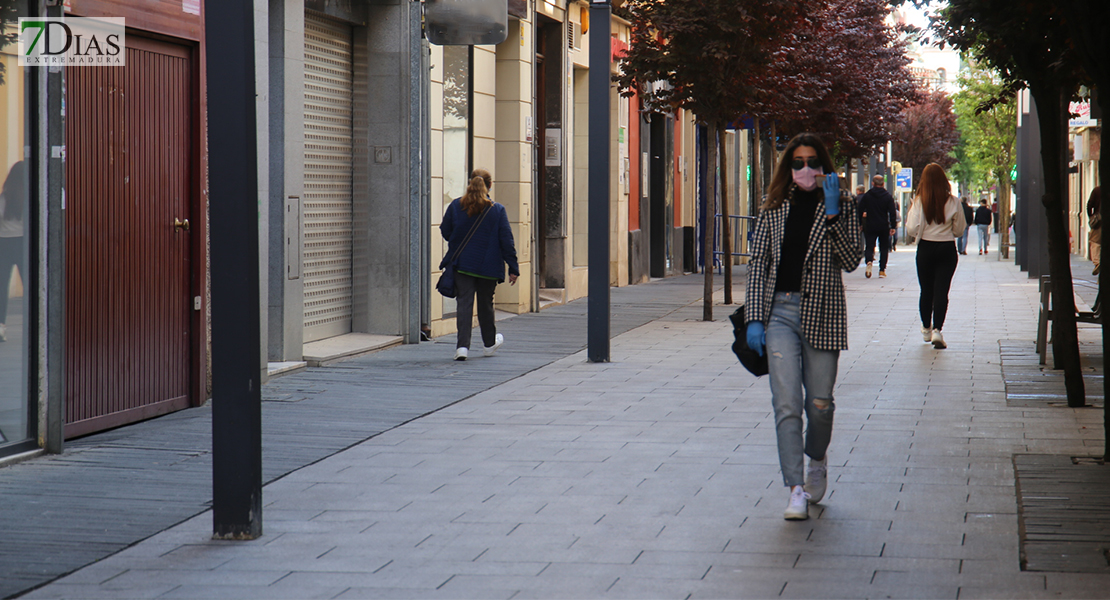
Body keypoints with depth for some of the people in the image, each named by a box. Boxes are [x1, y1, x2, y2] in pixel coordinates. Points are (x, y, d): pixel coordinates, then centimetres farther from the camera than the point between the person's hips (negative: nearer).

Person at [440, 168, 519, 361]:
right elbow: (507, 241, -5)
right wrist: (513, 268, 0)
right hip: (488, 266, -1)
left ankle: (462, 345, -15)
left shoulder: (455, 206, -2)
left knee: (464, 303, -1)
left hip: (461, 264, 1)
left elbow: (445, 231, 8)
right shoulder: (497, 210, -6)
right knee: (485, 303, 16)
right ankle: (490, 343, 32)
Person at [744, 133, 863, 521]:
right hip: (780, 311, 1)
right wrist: (754, 318, -1)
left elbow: (851, 260, -6)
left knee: (819, 402, 6)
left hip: (821, 313, -1)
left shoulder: (841, 207, 5)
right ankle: (797, 489, -13)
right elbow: (758, 264, 8)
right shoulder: (773, 210, 10)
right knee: (786, 402, -10)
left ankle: (817, 460, 37)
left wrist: (833, 214, -15)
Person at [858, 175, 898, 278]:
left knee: (869, 246, 3)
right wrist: (893, 226, 2)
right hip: (884, 227, 1)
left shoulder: (867, 196, -1)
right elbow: (893, 212, -3)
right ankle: (882, 270, 7)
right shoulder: (888, 196, 0)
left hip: (870, 227, 0)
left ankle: (869, 261, -28)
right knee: (884, 248, 10)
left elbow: (860, 210, 1)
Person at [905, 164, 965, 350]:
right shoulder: (953, 202, -6)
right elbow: (959, 230, 2)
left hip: (925, 248, 0)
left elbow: (912, 228, -12)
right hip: (947, 249, 0)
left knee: (926, 290, 14)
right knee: (941, 291, -1)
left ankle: (926, 329, 26)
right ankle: (937, 330, -15)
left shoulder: (919, 201, -8)